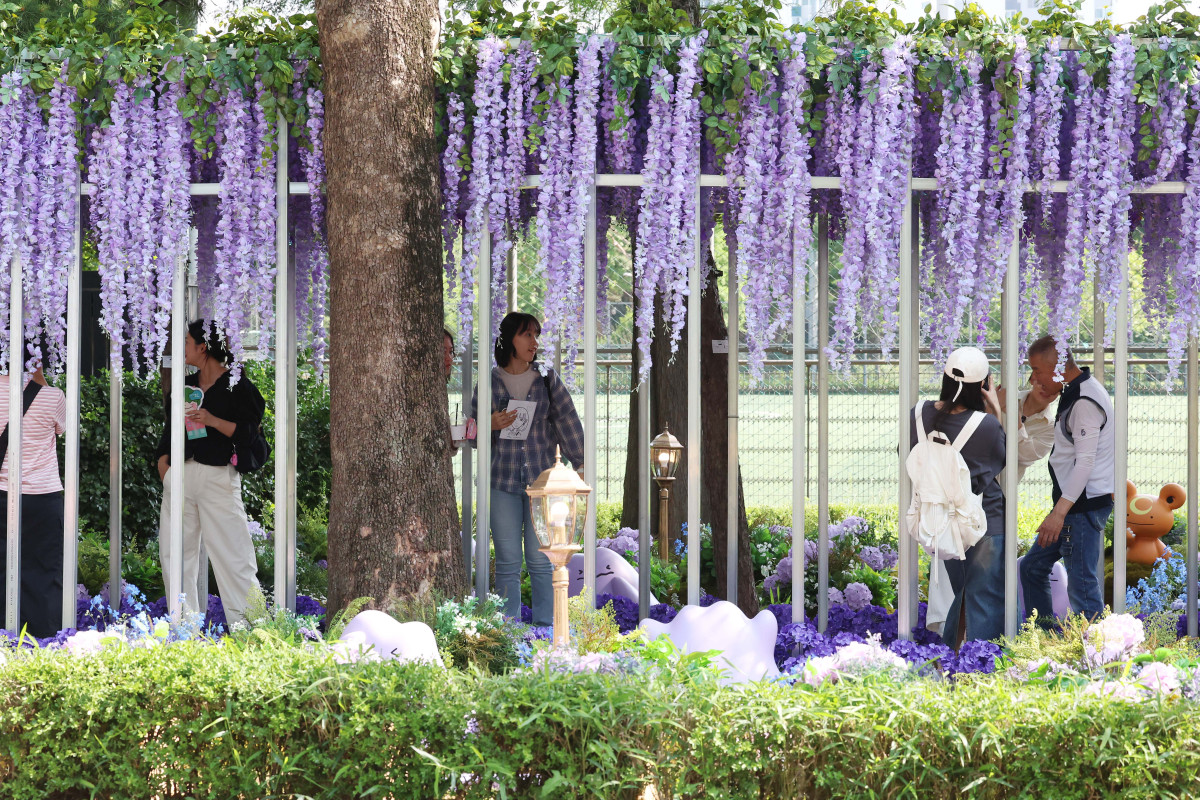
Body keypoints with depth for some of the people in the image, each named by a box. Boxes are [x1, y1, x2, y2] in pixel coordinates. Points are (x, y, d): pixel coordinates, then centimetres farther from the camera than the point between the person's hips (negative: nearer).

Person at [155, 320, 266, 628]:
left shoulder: (237, 385, -3)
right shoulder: (186, 384, 18)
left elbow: (247, 432, -10)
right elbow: (170, 427, 20)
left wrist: (214, 421, -22)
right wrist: (163, 461, 6)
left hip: (218, 476, -7)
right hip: (181, 474, 7)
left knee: (231, 554, -9)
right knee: (174, 551, 7)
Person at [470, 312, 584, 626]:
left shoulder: (547, 378, 6)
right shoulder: (490, 382, 4)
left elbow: (567, 421, 8)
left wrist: (581, 463, 3)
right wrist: (491, 426, -11)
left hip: (541, 480, 0)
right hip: (503, 481, 0)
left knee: (541, 561, 0)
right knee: (508, 562, 1)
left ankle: (545, 626, 7)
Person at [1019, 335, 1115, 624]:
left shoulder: (1085, 402, -17)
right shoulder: (1072, 394, 15)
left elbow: (1085, 462, -22)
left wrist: (1060, 512, -26)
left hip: (1085, 506, -11)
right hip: (1072, 505, 11)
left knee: (1082, 586, -11)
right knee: (1033, 568, 16)